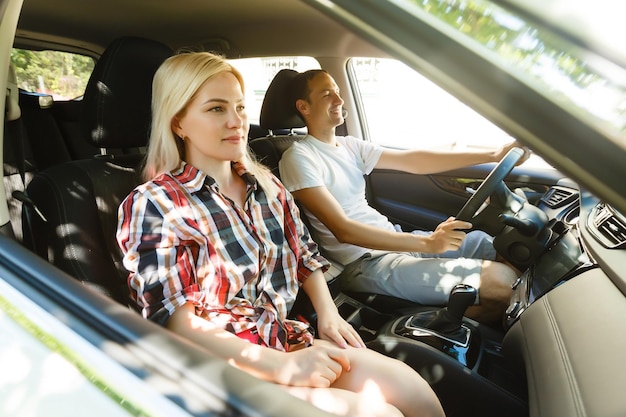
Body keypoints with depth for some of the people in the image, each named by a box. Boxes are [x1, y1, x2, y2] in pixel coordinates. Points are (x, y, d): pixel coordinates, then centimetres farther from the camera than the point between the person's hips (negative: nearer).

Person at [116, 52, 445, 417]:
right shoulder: (153, 205, -11)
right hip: (223, 366, -5)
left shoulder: (266, 184, 8)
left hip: (289, 339, 6)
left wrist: (327, 313, -2)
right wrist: (283, 367, -21)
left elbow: (306, 256, 15)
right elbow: (178, 322, -16)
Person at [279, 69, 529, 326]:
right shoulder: (299, 158, -11)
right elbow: (343, 230, -20)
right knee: (501, 281, -18)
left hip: (395, 238, 8)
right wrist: (427, 243, -26)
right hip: (365, 262, -8)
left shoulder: (350, 146, 13)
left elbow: (412, 161, 7)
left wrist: (491, 156, 1)